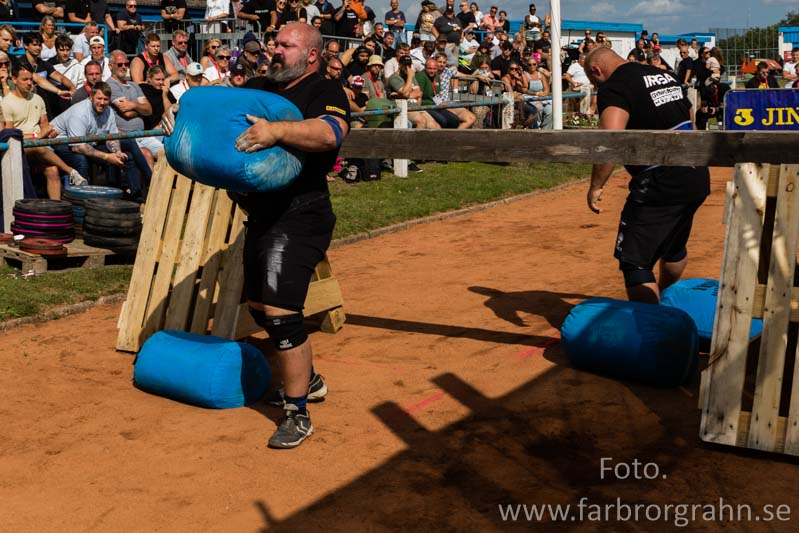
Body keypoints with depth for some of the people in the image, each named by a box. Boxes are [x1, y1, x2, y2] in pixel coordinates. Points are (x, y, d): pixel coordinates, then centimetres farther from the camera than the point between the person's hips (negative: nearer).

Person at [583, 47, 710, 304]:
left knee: (634, 261, -3)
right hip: (698, 177, 9)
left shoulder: (614, 88, -11)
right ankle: (664, 300, 53)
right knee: (674, 246, 30)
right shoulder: (663, 75, 16)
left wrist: (596, 186, -19)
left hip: (660, 185, -9)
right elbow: (688, 119, 26)